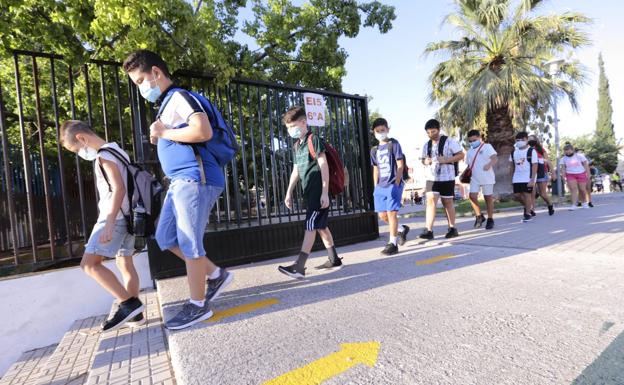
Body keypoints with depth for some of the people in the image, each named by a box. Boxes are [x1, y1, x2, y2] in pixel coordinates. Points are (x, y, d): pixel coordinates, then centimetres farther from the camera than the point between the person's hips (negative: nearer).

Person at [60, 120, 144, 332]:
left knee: (89, 263, -10)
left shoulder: (105, 155, -11)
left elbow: (119, 189, -21)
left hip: (115, 217, -10)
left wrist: (109, 224, -26)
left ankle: (129, 304, -11)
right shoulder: (116, 150, 19)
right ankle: (135, 313, 16)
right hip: (126, 216, 10)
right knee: (125, 264, 11)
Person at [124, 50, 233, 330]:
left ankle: (197, 305, 12)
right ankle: (216, 275, 21)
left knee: (189, 244, -4)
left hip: (195, 179, -10)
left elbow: (203, 131, -23)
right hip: (180, 182, 10)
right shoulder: (167, 104, 24)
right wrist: (158, 139, 12)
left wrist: (164, 133, -11)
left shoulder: (179, 96, -5)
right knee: (165, 238, 12)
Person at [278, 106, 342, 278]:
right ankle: (334, 260, 24)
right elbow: (296, 170, 19)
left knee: (311, 226, -10)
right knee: (320, 226, 12)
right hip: (309, 192, 9)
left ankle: (299, 266, -9)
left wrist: (325, 192, -19)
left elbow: (324, 166, -14)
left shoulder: (314, 139, -7)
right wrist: (289, 193, 15)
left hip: (319, 192, -9)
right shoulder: (297, 145, 17)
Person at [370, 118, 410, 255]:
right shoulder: (375, 150, 16)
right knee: (382, 215, 7)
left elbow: (400, 165, -5)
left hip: (393, 185, -6)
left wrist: (396, 184, -12)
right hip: (380, 186, 6)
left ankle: (393, 244, 1)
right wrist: (376, 187, 10)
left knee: (391, 213, -8)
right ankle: (402, 229, 31)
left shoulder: (394, 144, 0)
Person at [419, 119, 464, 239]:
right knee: (430, 200, -9)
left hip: (447, 177, -3)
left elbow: (461, 155, -5)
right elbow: (423, 159, 20)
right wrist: (425, 161, -5)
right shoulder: (426, 145, 11)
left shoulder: (449, 141, -3)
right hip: (431, 177, 3)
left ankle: (452, 228, 21)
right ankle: (428, 230, -11)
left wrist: (446, 160, -19)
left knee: (447, 202, 6)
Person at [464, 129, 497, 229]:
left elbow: (495, 158, -15)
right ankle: (479, 216, 5)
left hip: (487, 178, -4)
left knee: (488, 198, 4)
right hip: (474, 178, 4)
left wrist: (489, 164, -35)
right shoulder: (469, 152, 14)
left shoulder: (487, 147, -1)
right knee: (472, 195, -13)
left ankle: (490, 219, 16)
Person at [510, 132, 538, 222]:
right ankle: (526, 206, 31)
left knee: (527, 194, -2)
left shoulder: (531, 151, -7)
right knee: (517, 194, 4)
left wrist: (532, 179, -17)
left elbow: (534, 166, -10)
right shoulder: (514, 152, 8)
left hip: (528, 178, -5)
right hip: (517, 178, 5)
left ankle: (528, 214, 8)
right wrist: (512, 177, 11)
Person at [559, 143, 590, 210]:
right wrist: (564, 177, -2)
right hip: (570, 175, 0)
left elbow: (586, 165, 3)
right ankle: (574, 205, -18)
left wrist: (588, 173, -3)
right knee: (573, 188, -14)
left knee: (582, 189, 4)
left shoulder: (579, 156, 2)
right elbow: (563, 168, 6)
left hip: (581, 174, 0)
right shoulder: (563, 159, 4)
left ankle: (584, 203, 26)